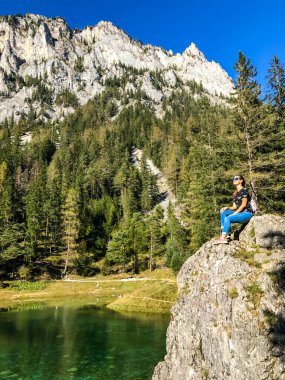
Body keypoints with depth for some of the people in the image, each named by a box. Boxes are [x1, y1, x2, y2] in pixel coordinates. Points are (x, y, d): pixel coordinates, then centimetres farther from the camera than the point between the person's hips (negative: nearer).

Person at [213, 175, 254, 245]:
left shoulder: (244, 190, -4)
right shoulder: (235, 193, 19)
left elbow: (244, 204, -12)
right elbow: (234, 207, 15)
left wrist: (234, 213, -16)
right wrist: (227, 208, -5)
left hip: (247, 213, -8)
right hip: (239, 212, 8)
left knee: (227, 218, -26)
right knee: (223, 212, -8)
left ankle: (223, 238, -27)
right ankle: (225, 233, -17)